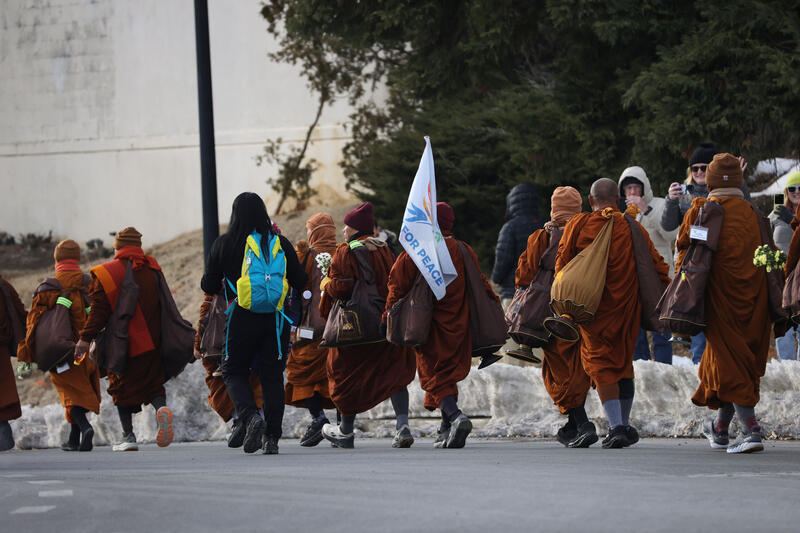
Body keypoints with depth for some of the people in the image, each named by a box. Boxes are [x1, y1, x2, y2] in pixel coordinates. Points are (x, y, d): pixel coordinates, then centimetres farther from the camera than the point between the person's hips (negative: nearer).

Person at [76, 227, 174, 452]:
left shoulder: (106, 274, -7)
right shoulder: (152, 269, 5)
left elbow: (99, 311, -11)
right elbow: (162, 304, 12)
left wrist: (85, 338, -8)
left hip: (124, 345, -3)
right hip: (153, 343, 3)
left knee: (122, 389, 9)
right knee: (153, 384, 13)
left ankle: (128, 436, 7)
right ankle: (161, 407, -19)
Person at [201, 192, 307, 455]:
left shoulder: (224, 244, -3)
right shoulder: (280, 243, 1)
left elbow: (208, 285, 1)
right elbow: (300, 282, 3)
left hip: (241, 318, -2)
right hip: (275, 319, 2)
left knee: (233, 371, 12)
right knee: (272, 375, 9)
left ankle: (251, 417, -14)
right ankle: (272, 437, 4)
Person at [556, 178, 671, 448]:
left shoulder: (578, 224, -1)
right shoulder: (633, 228, 3)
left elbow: (562, 264, -1)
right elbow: (657, 266, 3)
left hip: (592, 307, -2)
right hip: (626, 305, 3)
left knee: (601, 365, -1)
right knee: (624, 363, 18)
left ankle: (617, 426, -15)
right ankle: (624, 425, 23)